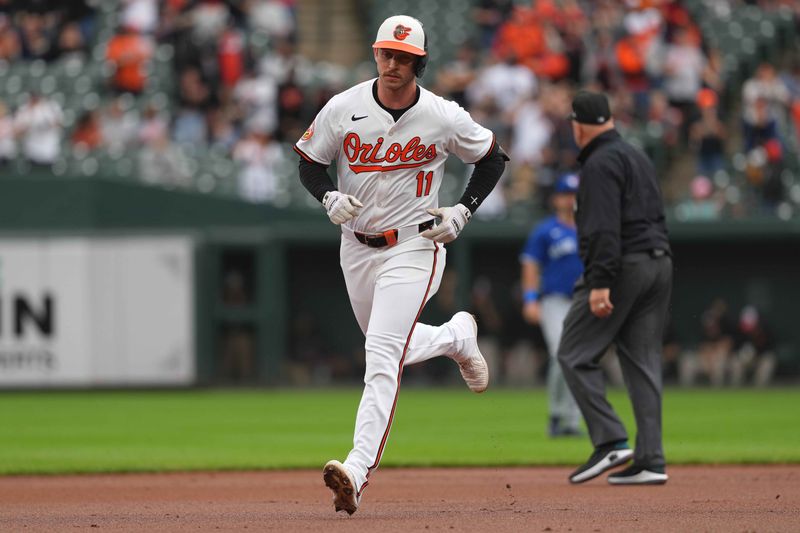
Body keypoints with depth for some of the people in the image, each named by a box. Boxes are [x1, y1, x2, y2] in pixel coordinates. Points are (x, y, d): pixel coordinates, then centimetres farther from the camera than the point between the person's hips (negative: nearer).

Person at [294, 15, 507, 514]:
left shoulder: (444, 118, -12)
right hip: (357, 245, 5)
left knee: (383, 357, -19)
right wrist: (330, 198, -16)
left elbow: (493, 158, 5)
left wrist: (463, 212, -7)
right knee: (392, 349, 20)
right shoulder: (344, 109, -7)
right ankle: (457, 336, 52)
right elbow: (309, 163, 5)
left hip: (413, 248, -5)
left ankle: (358, 470, -26)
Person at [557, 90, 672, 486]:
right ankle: (651, 461, 2)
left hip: (623, 266, -9)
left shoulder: (600, 163, -9)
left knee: (575, 355, -2)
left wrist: (599, 283, -25)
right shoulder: (638, 157, 21)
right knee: (643, 361, 7)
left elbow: (604, 229, -20)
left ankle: (611, 441, -11)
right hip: (658, 262, 9)